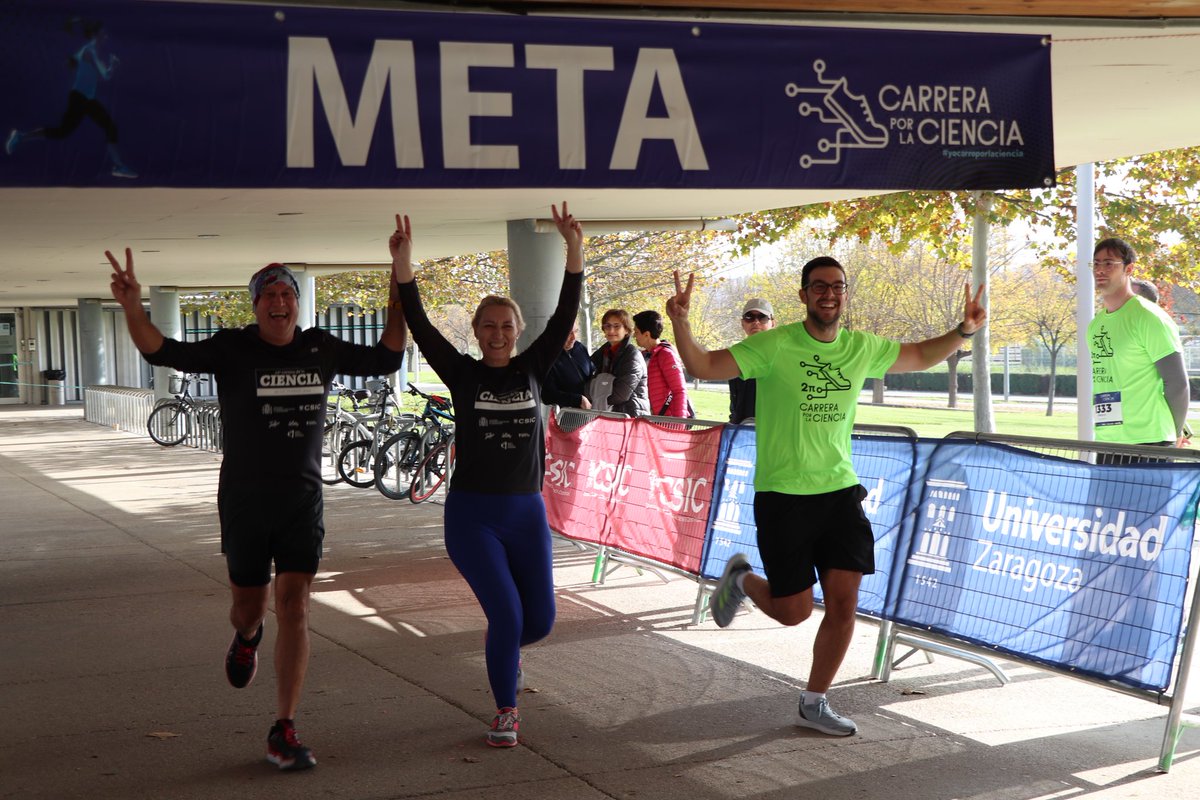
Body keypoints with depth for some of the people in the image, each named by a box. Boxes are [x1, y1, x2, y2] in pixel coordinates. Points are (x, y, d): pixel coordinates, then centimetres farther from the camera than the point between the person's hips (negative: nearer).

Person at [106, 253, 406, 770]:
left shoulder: (321, 349, 2)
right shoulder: (233, 349, -7)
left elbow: (385, 360, 15)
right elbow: (165, 353, -20)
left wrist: (399, 298, 5)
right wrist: (133, 310, -38)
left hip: (302, 499, 1)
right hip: (244, 500, -1)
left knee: (294, 606, -8)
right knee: (248, 605, 12)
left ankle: (283, 734, -4)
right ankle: (246, 638, 53)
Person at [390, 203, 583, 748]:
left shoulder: (532, 369, 4)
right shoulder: (462, 374, -2)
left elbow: (564, 316, -6)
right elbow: (421, 327, -13)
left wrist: (574, 252, -17)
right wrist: (403, 265, -25)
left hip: (526, 512, 3)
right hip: (471, 513, -3)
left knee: (539, 621, 4)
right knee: (506, 614, -13)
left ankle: (504, 647, 41)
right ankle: (505, 713, 9)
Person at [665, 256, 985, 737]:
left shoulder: (862, 348, 4)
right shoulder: (775, 346, -11)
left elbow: (919, 357, 21)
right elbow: (704, 367, -14)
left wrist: (964, 331, 7)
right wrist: (680, 322, -31)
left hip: (840, 490, 4)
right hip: (782, 495, -4)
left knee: (843, 602, -2)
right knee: (793, 611, 1)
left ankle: (814, 703, 16)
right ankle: (741, 579, 35)